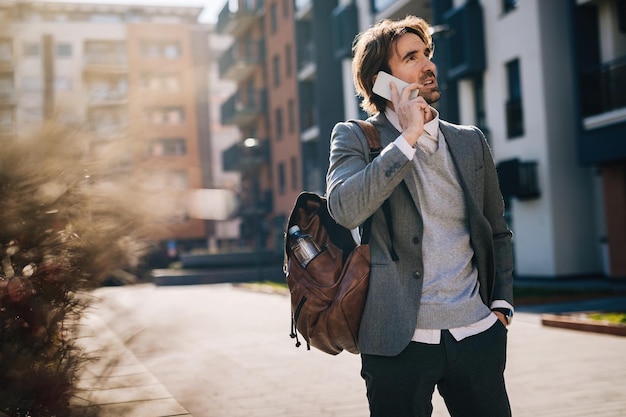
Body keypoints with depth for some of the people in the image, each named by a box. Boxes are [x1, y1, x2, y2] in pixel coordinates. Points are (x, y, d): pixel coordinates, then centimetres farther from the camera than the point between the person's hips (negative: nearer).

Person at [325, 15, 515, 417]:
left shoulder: (471, 142, 11)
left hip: (478, 336, 4)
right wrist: (408, 137, -15)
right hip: (400, 339, -3)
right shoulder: (354, 138, 0)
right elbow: (345, 209, -20)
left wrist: (501, 304, 9)